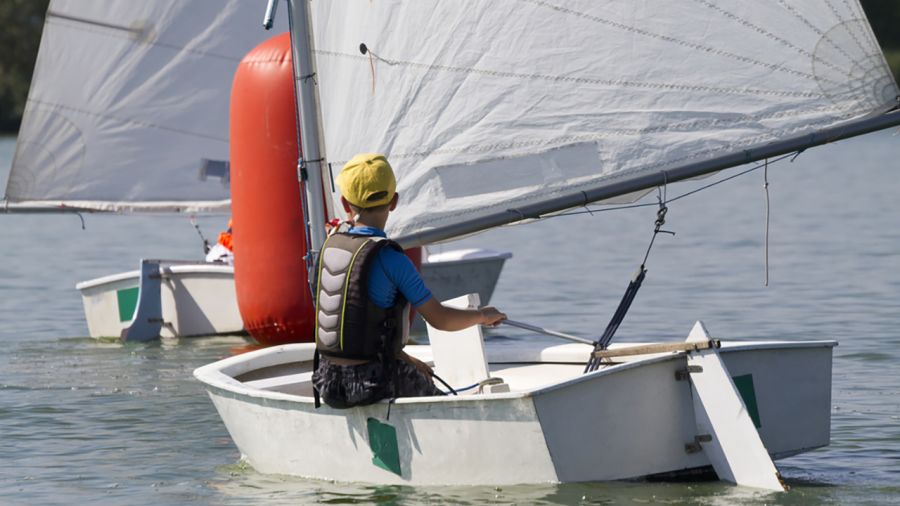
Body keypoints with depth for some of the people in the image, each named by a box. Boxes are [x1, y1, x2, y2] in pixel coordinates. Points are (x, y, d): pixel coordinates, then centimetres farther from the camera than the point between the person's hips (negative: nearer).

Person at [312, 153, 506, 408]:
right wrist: (482, 315, 11)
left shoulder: (329, 248, 4)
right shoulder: (390, 259, -16)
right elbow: (439, 318, -9)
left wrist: (405, 359, 20)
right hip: (374, 384, -6)